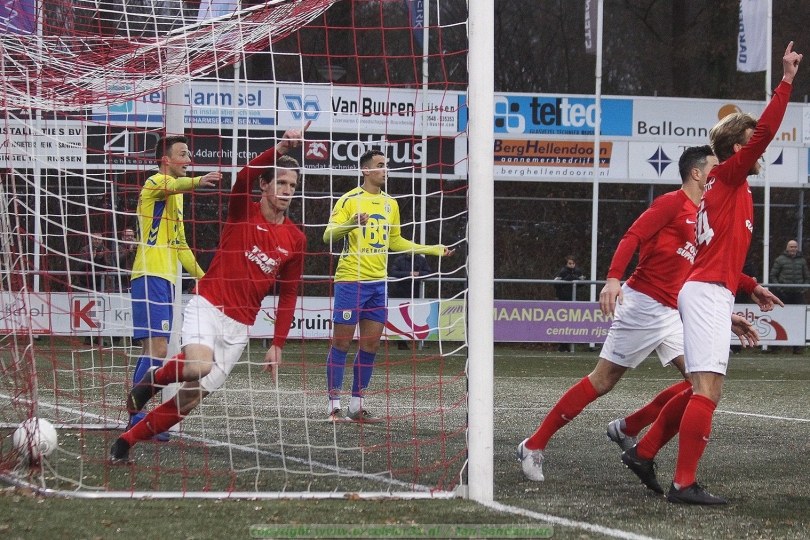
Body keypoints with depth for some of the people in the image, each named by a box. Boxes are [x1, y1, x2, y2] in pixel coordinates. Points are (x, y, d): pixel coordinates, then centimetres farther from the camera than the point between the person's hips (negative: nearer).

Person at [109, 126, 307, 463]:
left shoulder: (295, 239, 7)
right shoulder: (243, 210, -1)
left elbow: (288, 294, 13)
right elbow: (244, 177, -24)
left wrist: (277, 345, 7)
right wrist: (280, 150, -37)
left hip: (239, 327, 4)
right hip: (208, 306, -4)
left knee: (193, 397, -1)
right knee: (198, 367, -33)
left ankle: (127, 441, 11)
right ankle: (153, 379, 0)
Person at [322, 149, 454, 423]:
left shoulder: (390, 203, 14)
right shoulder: (349, 200, -7)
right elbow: (328, 236, -12)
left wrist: (431, 249, 22)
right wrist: (351, 223, -31)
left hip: (378, 282, 7)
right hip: (351, 280, -7)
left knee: (371, 344, 6)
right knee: (342, 341, -4)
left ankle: (357, 405, 14)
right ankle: (335, 405, 0)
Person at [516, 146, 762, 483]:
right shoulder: (672, 203, -7)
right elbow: (632, 237, -17)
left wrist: (726, 318, 21)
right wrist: (613, 278, -31)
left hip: (671, 313, 8)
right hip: (642, 304, -8)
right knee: (603, 380, -6)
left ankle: (626, 430, 7)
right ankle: (533, 446, 2)